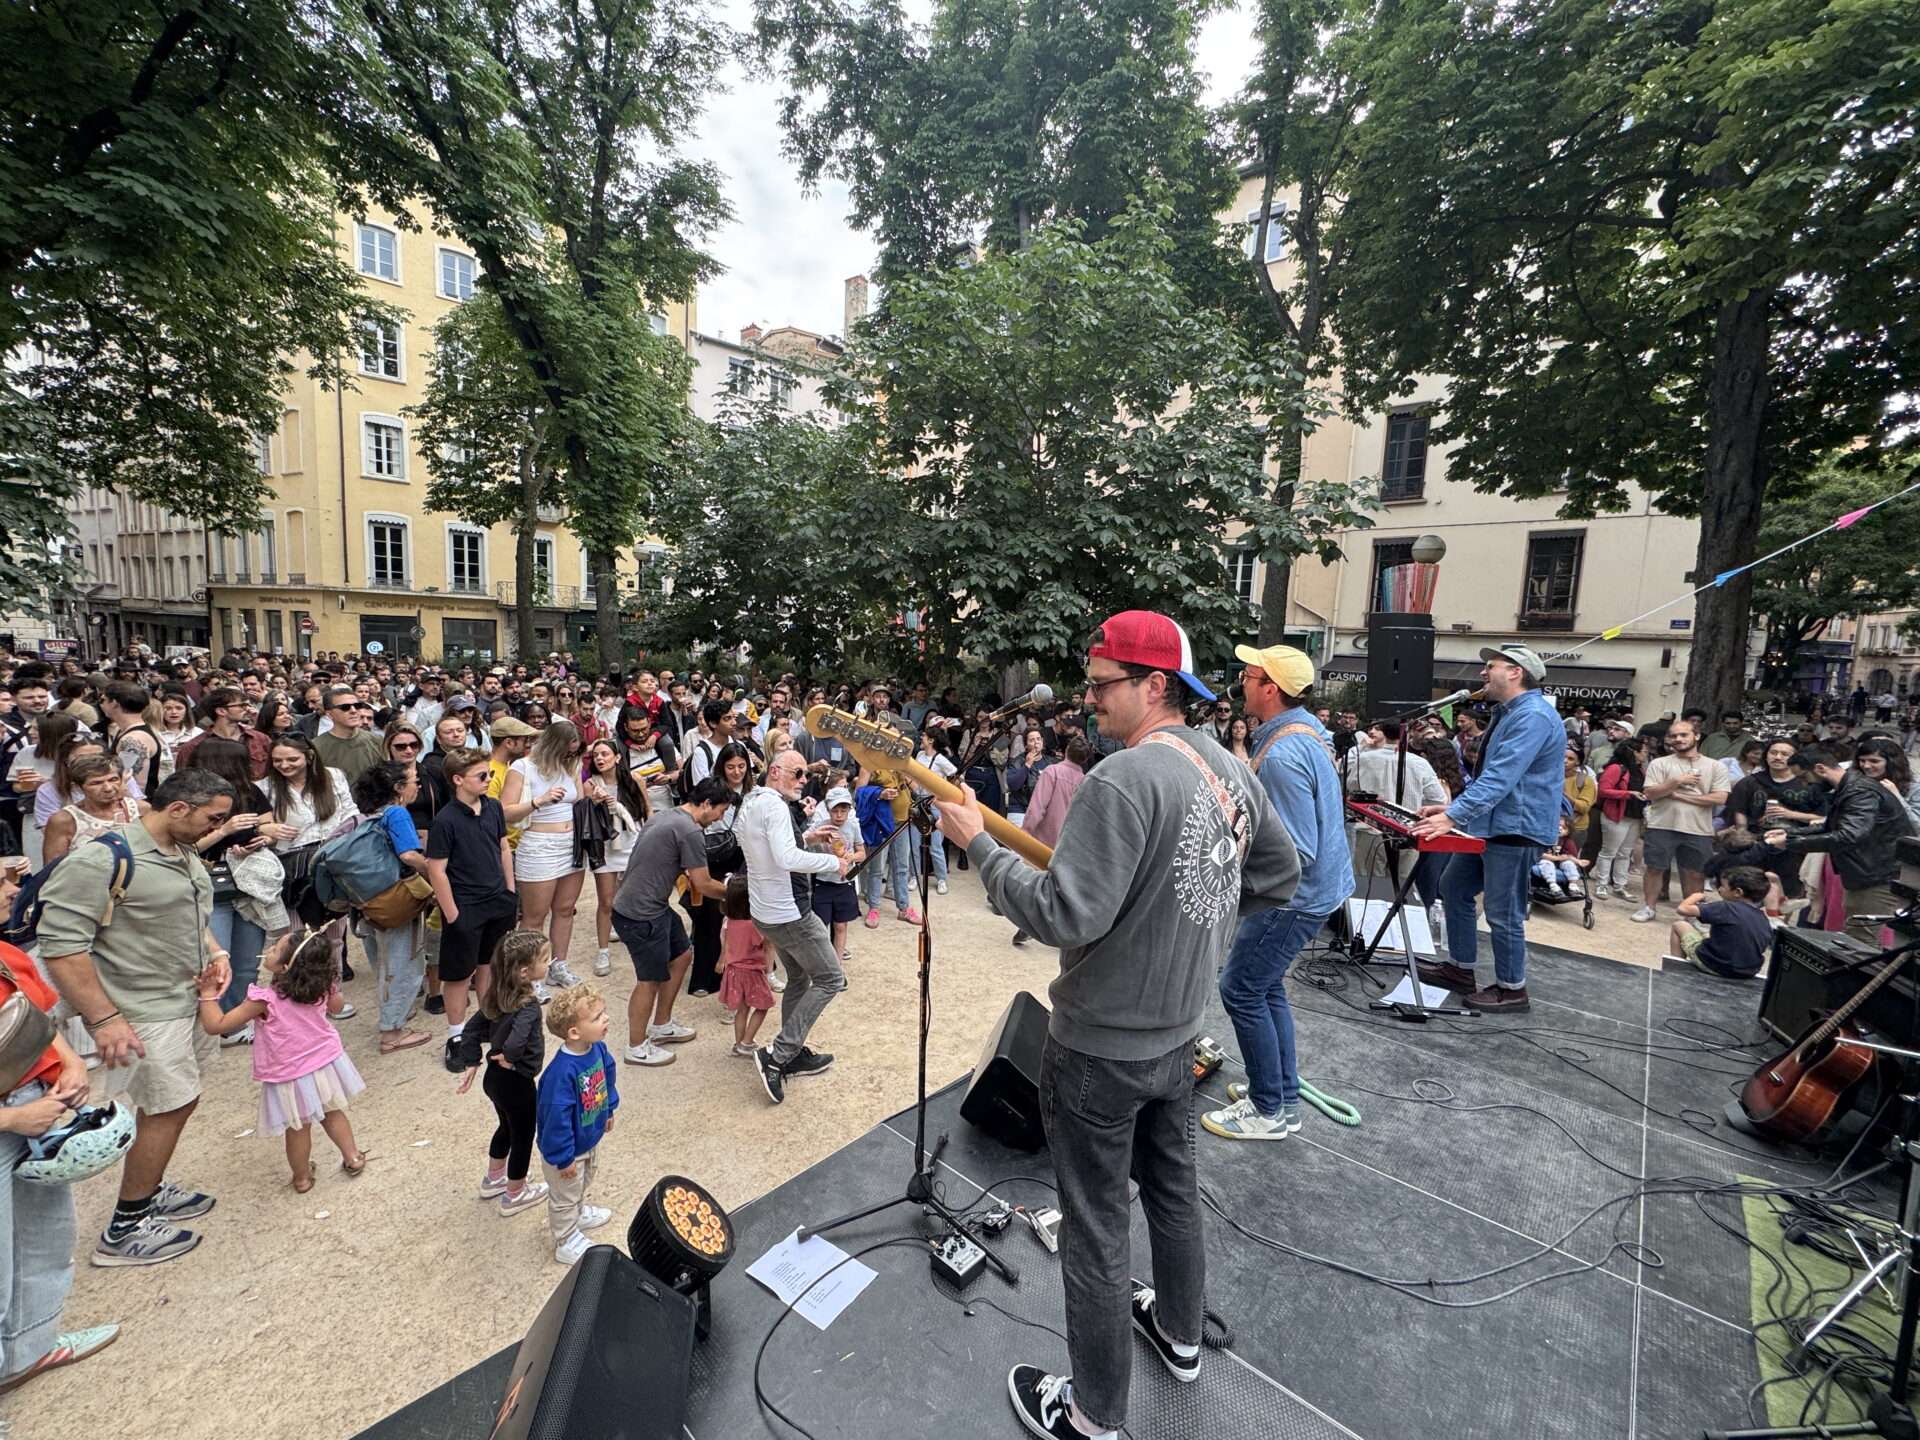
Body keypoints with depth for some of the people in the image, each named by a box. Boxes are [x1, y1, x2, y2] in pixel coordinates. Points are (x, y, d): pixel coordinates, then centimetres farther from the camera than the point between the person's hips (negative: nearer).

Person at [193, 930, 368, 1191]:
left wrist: (208, 992, -14)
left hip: (290, 1075, -4)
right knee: (332, 1113, 24)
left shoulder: (265, 1000, -28)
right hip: (326, 1061, 4)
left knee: (298, 1128, 17)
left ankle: (302, 1177, 36)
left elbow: (215, 1025, -19)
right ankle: (353, 1157, 35)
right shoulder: (322, 987, -15)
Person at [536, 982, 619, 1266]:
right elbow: (556, 1117, -32)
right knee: (564, 1197, 19)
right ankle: (566, 1243, 42)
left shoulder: (598, 1048, -17)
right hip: (566, 1148, -7)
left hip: (589, 1139, 7)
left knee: (583, 1184, 33)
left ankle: (578, 1214, 59)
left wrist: (608, 1111, 16)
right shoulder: (562, 1071, -41)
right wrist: (564, 1158, -22)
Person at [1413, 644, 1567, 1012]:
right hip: (1488, 824, 11)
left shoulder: (1533, 716, -20)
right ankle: (1461, 968, 28)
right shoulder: (1508, 712, 15)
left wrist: (1453, 817, -33)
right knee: (1453, 888, 16)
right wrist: (1453, 806, 12)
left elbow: (1499, 778, -29)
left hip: (1516, 829, -11)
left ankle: (1512, 988, 19)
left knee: (1502, 912, 1)